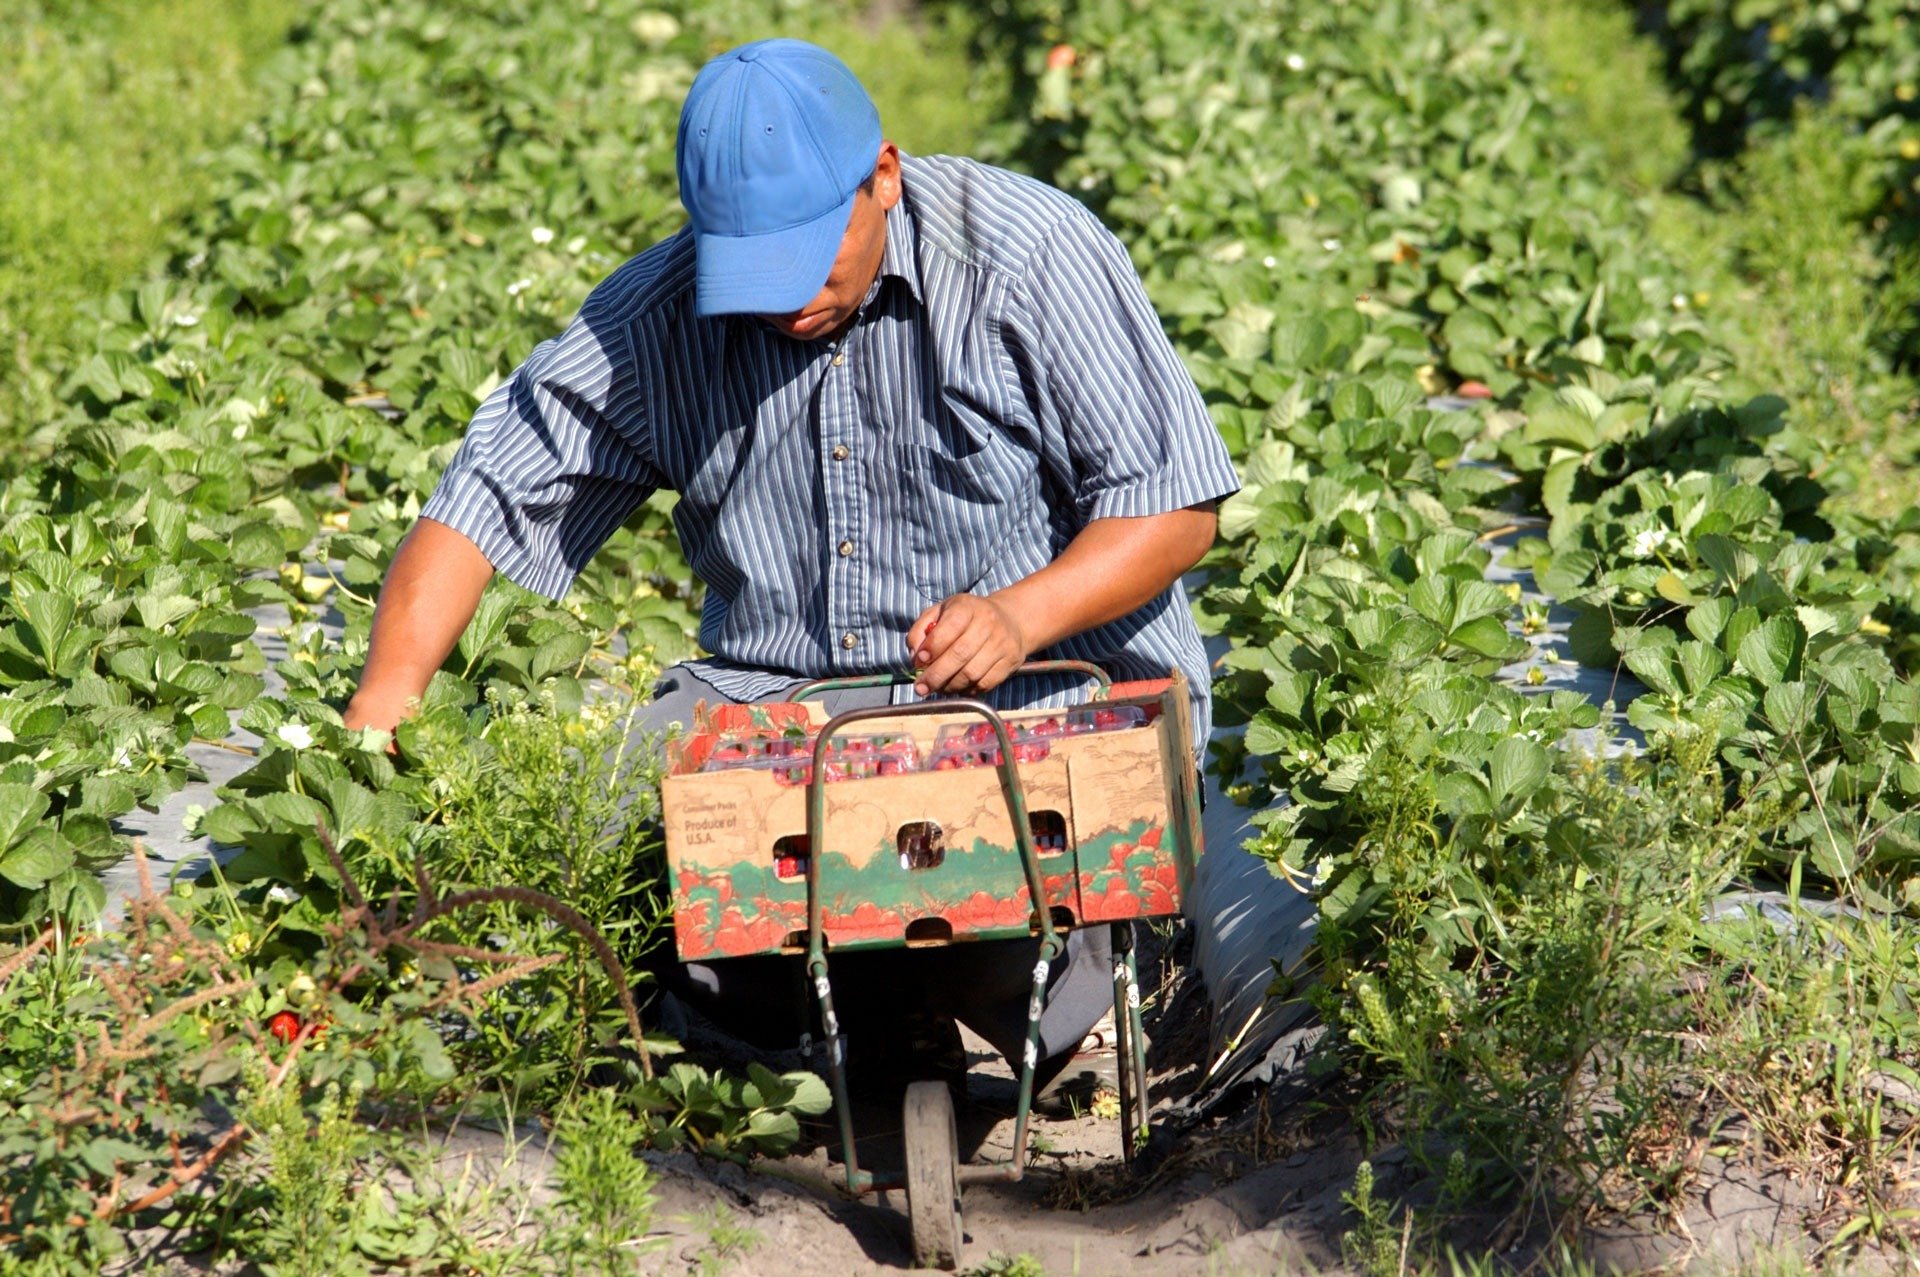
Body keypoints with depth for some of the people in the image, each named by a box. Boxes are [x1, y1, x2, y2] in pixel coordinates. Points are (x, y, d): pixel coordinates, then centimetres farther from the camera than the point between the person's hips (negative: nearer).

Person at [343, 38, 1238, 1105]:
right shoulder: (660, 317, -1)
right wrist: (384, 708, -12)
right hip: (775, 696, 5)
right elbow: (487, 497, 2)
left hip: (1047, 690, -5)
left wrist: (1021, 616, -26)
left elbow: (1176, 508, -9)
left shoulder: (1032, 256, -11)